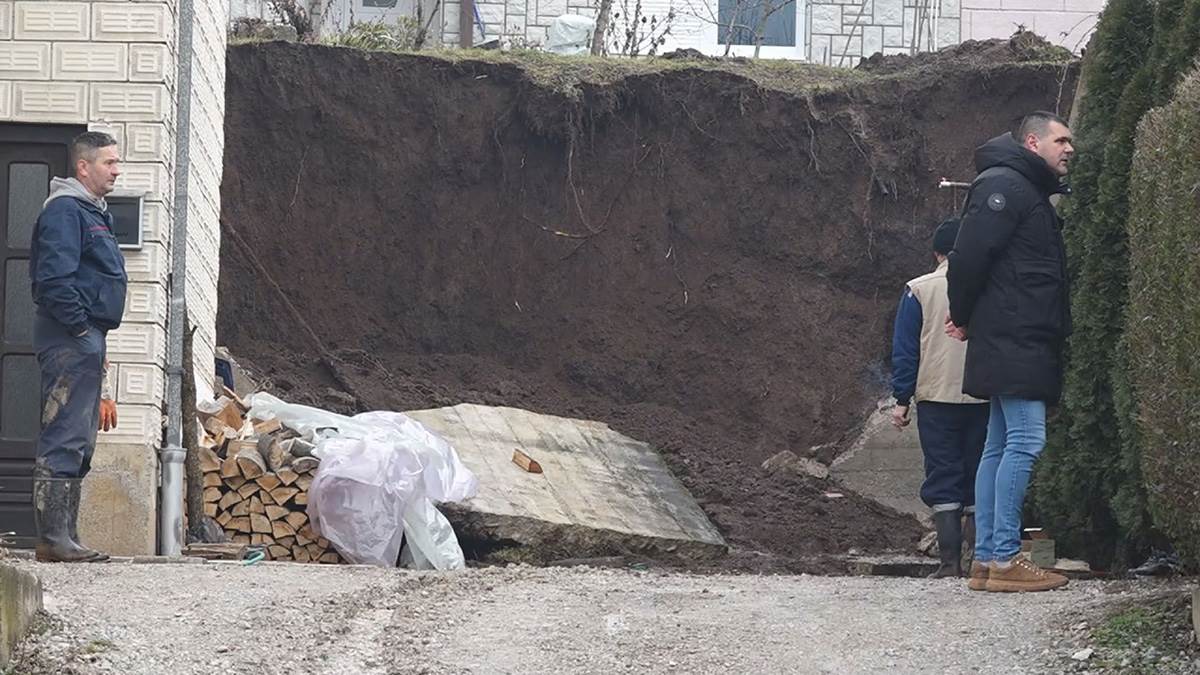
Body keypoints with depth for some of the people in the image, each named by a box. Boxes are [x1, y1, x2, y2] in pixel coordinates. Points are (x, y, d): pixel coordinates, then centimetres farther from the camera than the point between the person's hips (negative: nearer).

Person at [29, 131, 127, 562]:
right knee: (64, 441, -12)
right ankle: (53, 539, -14)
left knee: (78, 445, 11)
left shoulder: (92, 213, 22)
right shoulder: (65, 211, -11)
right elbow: (54, 279, -21)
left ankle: (63, 538, 14)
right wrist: (83, 330, -19)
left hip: (85, 339, 11)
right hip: (70, 338, -11)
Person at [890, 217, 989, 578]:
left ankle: (950, 561, -6)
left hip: (936, 399, -1)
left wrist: (901, 399, 5)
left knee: (942, 480, 1)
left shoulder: (918, 291, 0)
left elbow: (904, 349, 0)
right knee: (979, 480, 8)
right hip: (984, 397, 1)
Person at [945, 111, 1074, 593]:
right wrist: (964, 317, -6)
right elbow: (969, 254, -17)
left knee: (1000, 446, 8)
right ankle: (1003, 558, -16)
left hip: (1027, 344, 11)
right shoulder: (1004, 185, -9)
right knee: (1025, 441, -14)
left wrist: (966, 316, 14)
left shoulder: (1030, 193, 24)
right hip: (1013, 341, -11)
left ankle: (986, 559, 9)